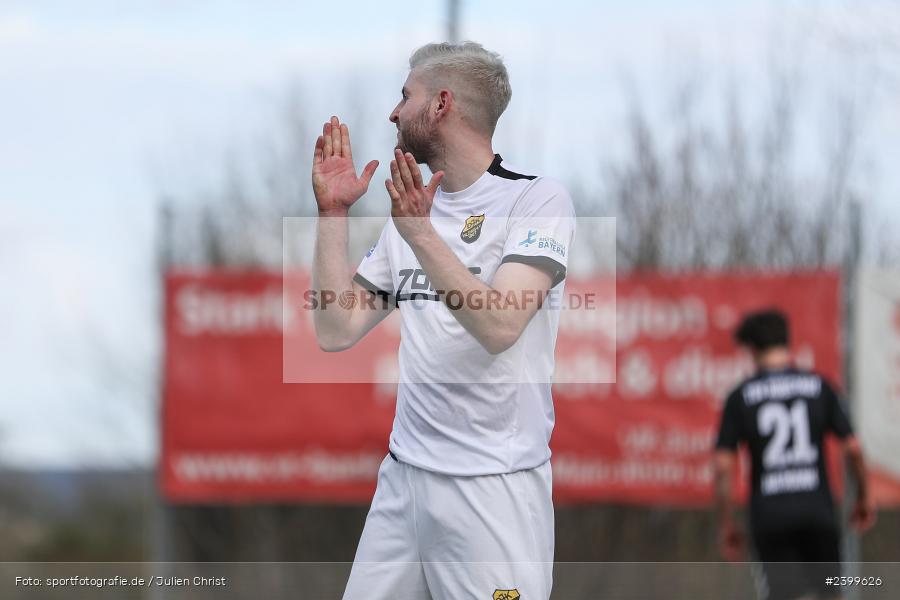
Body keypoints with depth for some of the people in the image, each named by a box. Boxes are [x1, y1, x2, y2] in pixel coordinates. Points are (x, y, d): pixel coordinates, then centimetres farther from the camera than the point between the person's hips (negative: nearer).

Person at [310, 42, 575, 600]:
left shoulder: (538, 198, -7)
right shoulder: (411, 211, 14)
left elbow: (498, 326, -20)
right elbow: (337, 331, 9)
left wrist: (421, 235, -29)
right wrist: (333, 214, 4)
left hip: (493, 485, -6)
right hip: (403, 471, 6)